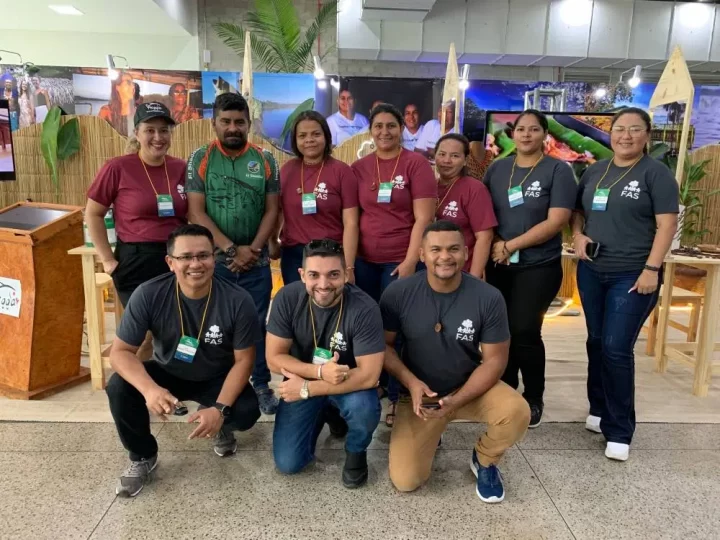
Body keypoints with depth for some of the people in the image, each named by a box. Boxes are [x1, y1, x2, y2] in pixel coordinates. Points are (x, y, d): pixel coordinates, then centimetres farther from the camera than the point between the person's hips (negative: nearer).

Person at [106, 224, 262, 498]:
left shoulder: (238, 301, -25)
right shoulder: (148, 295, -23)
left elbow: (243, 360, -17)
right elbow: (120, 351, -20)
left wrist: (220, 409, -30)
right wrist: (150, 389, -40)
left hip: (217, 378, -1)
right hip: (167, 373, 1)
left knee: (246, 412, -27)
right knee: (119, 388, -25)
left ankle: (221, 428, 14)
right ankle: (142, 457, 3)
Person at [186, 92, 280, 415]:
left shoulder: (264, 160, 4)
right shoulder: (201, 159, -1)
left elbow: (272, 210, 1)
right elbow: (196, 212, -7)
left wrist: (253, 249, -11)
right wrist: (231, 249, -14)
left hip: (257, 262, 1)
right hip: (214, 261, -1)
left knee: (257, 324, 9)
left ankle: (261, 385, 24)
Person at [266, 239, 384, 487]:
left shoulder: (364, 309, -27)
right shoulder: (287, 298, -20)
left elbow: (369, 375, -27)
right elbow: (274, 358, -13)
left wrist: (307, 389, -25)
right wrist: (319, 371, -30)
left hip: (349, 383, -2)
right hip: (302, 382, 2)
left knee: (364, 408, -35)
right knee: (287, 463, -6)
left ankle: (356, 452, 2)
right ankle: (322, 415, 24)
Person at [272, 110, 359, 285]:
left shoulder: (342, 171, -6)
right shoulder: (287, 170, 4)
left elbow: (350, 223, -9)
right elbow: (277, 210, 17)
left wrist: (348, 268, -14)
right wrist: (272, 241, 6)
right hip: (293, 255, 3)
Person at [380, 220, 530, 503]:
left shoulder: (488, 298, -16)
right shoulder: (398, 293, -15)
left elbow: (494, 360, -11)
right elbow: (383, 345, -5)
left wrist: (456, 400, -23)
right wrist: (411, 383, -21)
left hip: (471, 387, 1)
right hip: (419, 393, 0)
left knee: (517, 412, -29)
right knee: (405, 481, -13)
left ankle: (483, 461, 7)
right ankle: (429, 435, 23)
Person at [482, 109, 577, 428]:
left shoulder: (558, 170, -5)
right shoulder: (497, 168, 8)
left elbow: (556, 222, -14)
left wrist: (511, 246, -15)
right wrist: (495, 244, -9)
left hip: (539, 267, -4)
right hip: (497, 265, 4)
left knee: (524, 331, -4)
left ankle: (533, 398, 17)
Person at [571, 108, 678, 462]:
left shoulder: (656, 173, -5)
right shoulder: (594, 171, 11)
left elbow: (667, 224, -9)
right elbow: (578, 211, 19)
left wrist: (652, 268, -16)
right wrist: (578, 236, -1)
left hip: (632, 275, -5)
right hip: (591, 272, 5)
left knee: (617, 349, -8)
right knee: (596, 343, 13)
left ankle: (619, 431, 6)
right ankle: (599, 411, 30)